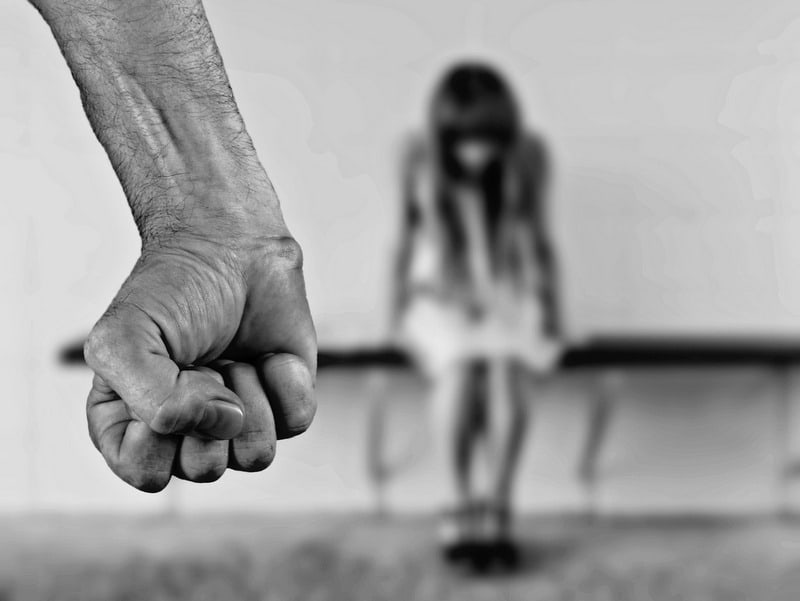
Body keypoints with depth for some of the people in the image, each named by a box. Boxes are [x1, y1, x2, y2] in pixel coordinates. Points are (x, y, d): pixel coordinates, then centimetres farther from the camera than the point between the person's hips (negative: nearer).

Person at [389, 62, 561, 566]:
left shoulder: (528, 159, -7)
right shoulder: (422, 161, -7)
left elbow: (539, 240, 3)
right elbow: (410, 240, 3)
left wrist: (545, 307, -4)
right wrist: (402, 311, 0)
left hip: (510, 299, 0)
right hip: (443, 300, 0)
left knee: (506, 367, -30)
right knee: (459, 367, -31)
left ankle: (498, 514, -29)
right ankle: (459, 506, -25)